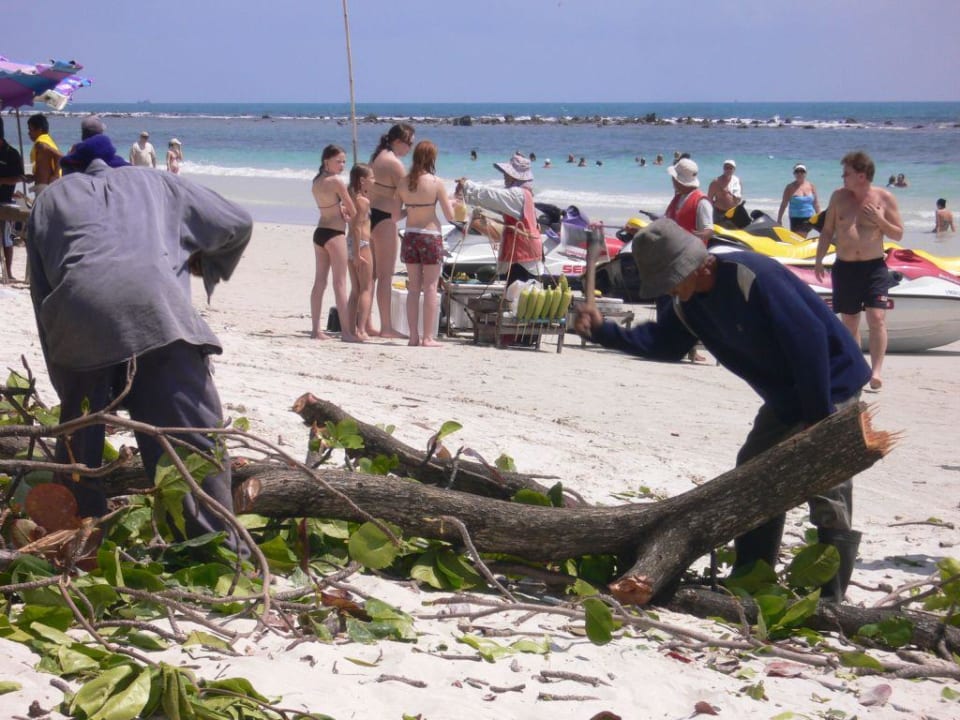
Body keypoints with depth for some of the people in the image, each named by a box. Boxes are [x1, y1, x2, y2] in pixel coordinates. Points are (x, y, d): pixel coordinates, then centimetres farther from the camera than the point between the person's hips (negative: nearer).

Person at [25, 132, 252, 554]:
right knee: (196, 440, 1)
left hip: (77, 311, 1)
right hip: (155, 304, -1)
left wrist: (63, 382, 28)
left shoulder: (50, 200, 35)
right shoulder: (153, 183, 35)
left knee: (78, 443, 17)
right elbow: (238, 224, 36)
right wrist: (206, 265, 56)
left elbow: (40, 294, 27)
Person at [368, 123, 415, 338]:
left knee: (371, 274, 11)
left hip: (370, 215, 9)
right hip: (385, 218, -9)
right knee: (385, 275, -6)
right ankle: (386, 327, -4)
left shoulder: (377, 157, 15)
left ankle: (366, 324, 14)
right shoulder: (394, 163, -13)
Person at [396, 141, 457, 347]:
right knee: (430, 288, 1)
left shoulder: (404, 183, 1)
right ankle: (428, 337, 0)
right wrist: (450, 203, 14)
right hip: (431, 237, -4)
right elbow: (450, 216, -6)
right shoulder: (436, 182, -10)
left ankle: (414, 336, 10)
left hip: (410, 236, 4)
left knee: (413, 288, 10)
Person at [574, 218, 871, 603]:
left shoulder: (754, 277, -28)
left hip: (832, 387, -10)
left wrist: (818, 419, -24)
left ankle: (831, 599, -6)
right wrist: (603, 332, -1)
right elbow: (663, 343, 15)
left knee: (827, 492, -11)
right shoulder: (688, 302, 0)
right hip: (784, 398, 10)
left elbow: (810, 339, -28)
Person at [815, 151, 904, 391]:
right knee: (849, 322, 8)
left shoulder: (884, 198, -1)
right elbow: (828, 231, 13)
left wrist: (879, 220, -14)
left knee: (877, 318, -14)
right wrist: (819, 259, 4)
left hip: (874, 267, -3)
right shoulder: (839, 197, 5)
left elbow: (898, 234, 3)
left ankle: (876, 371, -18)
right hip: (845, 268, 3)